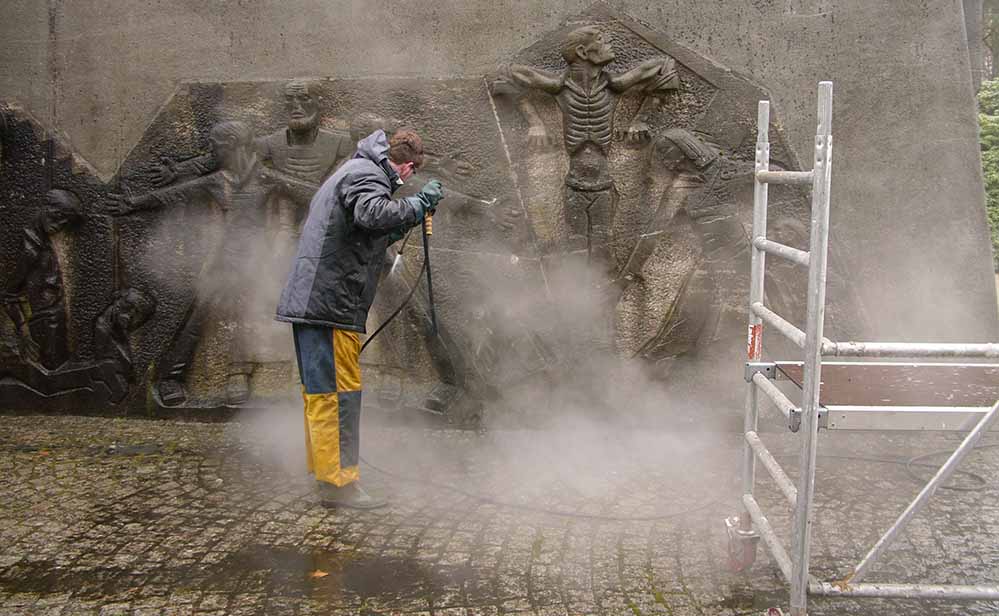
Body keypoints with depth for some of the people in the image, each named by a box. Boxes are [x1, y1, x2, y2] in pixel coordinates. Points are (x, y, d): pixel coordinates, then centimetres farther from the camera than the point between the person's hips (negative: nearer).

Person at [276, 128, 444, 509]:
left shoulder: (354, 171, 25)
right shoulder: (366, 174, -8)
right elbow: (373, 213, -30)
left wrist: (411, 218, 26)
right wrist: (418, 203, -17)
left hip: (309, 302, 11)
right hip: (329, 303, -11)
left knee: (321, 393, 16)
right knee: (338, 392, -7)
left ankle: (324, 472, 26)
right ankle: (338, 482, -3)